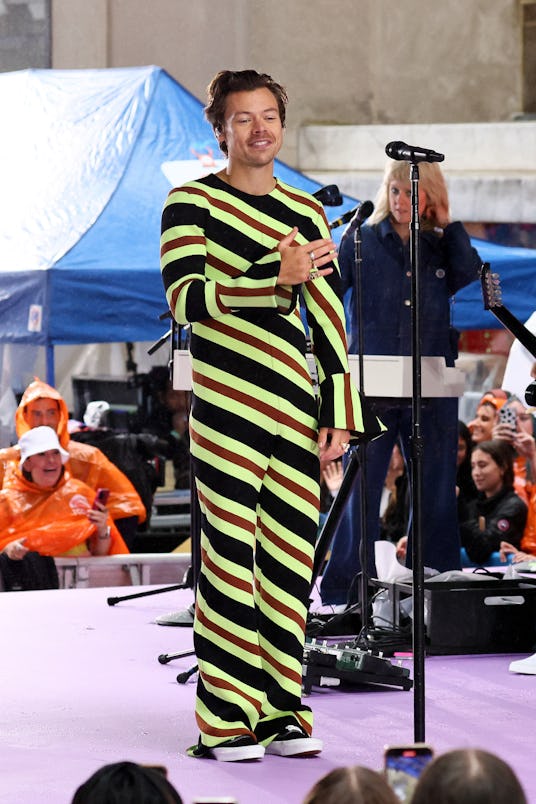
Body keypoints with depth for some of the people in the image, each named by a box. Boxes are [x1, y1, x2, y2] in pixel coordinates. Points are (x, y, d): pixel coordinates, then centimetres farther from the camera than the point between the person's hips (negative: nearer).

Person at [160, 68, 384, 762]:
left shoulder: (306, 213, 16)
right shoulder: (191, 203, 2)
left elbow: (329, 320, 15)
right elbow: (184, 298, -11)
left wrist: (340, 414, 10)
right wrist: (276, 277, -18)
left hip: (295, 412, 5)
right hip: (227, 407, -5)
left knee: (292, 559, 4)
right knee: (232, 559, -6)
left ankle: (280, 711, 11)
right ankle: (225, 721, -1)